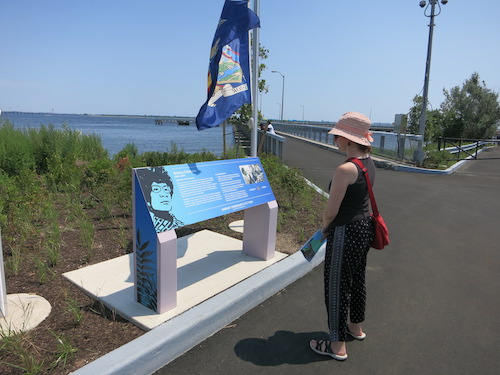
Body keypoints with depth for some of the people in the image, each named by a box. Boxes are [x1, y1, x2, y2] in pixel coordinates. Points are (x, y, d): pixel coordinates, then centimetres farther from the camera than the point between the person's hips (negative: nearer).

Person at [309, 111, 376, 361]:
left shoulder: (345, 169, -25)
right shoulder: (369, 163, 4)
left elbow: (331, 211, -20)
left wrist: (324, 227, 1)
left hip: (346, 232, -9)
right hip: (364, 226, 9)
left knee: (337, 286, 6)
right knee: (357, 279, 24)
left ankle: (337, 345, 21)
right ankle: (356, 327, 46)